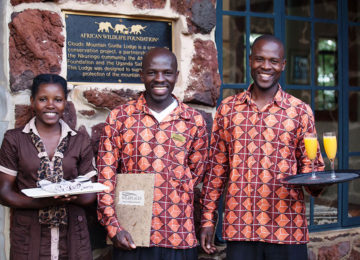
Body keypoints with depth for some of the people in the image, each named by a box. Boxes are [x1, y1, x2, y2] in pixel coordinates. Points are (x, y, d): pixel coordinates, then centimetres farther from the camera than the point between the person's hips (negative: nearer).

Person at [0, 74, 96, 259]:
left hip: (72, 236, 2)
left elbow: (90, 195, 5)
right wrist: (42, 202, -19)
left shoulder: (80, 141, 6)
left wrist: (69, 195, -17)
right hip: (29, 236, -1)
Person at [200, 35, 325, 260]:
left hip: (287, 230, -1)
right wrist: (208, 219, 6)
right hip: (239, 229, 1)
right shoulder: (228, 109, 8)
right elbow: (216, 169, 9)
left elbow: (309, 166, 6)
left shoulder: (300, 111, 3)